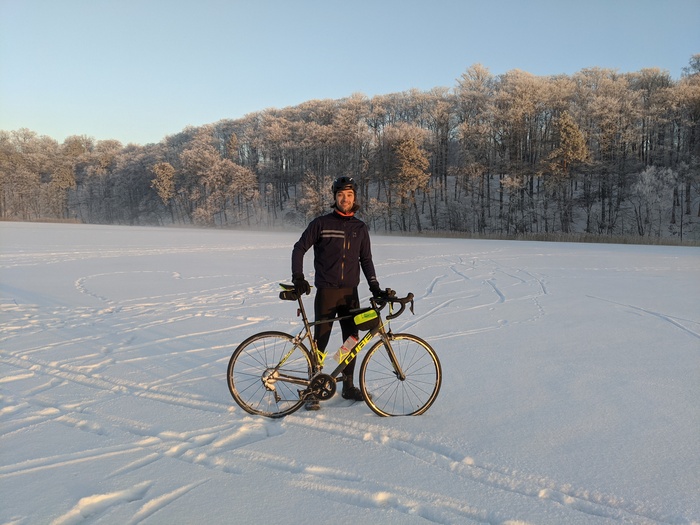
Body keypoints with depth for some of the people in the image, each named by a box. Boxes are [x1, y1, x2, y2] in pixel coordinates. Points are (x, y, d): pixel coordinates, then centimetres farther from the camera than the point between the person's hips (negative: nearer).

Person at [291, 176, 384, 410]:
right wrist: (298, 277, -10)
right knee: (320, 341, -1)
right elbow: (299, 248, 0)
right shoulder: (321, 223, -3)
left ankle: (349, 386, 24)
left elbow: (366, 259, 13)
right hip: (326, 292, -4)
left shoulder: (360, 228, 8)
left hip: (350, 293, 4)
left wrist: (374, 286, 3)